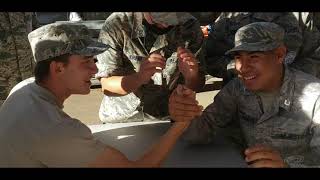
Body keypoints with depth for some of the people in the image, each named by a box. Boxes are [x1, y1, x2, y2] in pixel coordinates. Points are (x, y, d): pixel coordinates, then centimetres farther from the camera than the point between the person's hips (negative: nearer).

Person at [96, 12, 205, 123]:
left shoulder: (191, 27, -10)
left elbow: (197, 87, -4)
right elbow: (106, 85, -15)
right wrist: (138, 78, -34)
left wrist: (191, 77, -27)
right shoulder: (116, 25, -16)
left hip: (167, 119, 1)